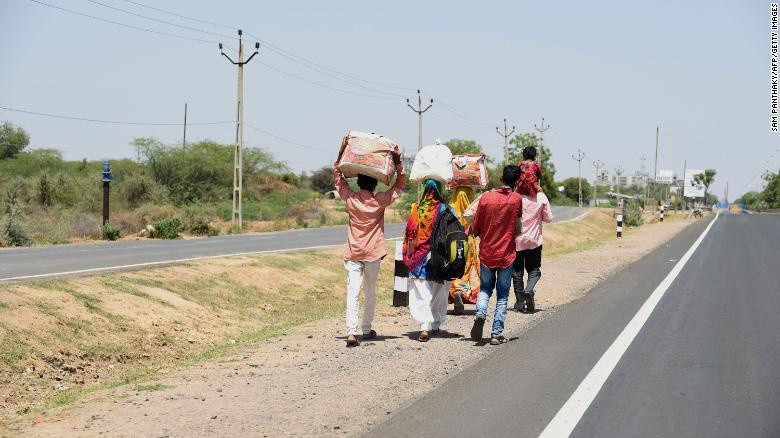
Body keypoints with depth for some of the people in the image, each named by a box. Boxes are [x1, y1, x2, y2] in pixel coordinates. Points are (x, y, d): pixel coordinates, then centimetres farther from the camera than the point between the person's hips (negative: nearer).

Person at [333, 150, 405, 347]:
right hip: (373, 254, 1)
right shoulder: (380, 201, -6)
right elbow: (400, 184, 7)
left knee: (353, 293, -9)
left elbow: (337, 175, 9)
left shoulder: (350, 198, -4)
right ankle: (366, 329, 26)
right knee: (370, 293, 17)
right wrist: (397, 161, 0)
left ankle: (352, 332, -22)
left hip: (353, 254, -1)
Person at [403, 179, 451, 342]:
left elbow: (409, 233, -1)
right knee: (438, 294, 17)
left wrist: (408, 255, 9)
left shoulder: (416, 209, -4)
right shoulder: (445, 210, -6)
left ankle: (425, 327, -14)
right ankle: (435, 325, 27)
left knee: (421, 295, -1)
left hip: (419, 258, 0)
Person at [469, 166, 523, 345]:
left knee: (485, 289, 19)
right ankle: (496, 334, 3)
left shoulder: (486, 197, -6)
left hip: (486, 254, 1)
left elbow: (475, 229, 0)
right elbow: (517, 230, 0)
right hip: (506, 255, -1)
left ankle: (481, 313, -10)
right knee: (502, 296, 9)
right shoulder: (517, 199, -8)